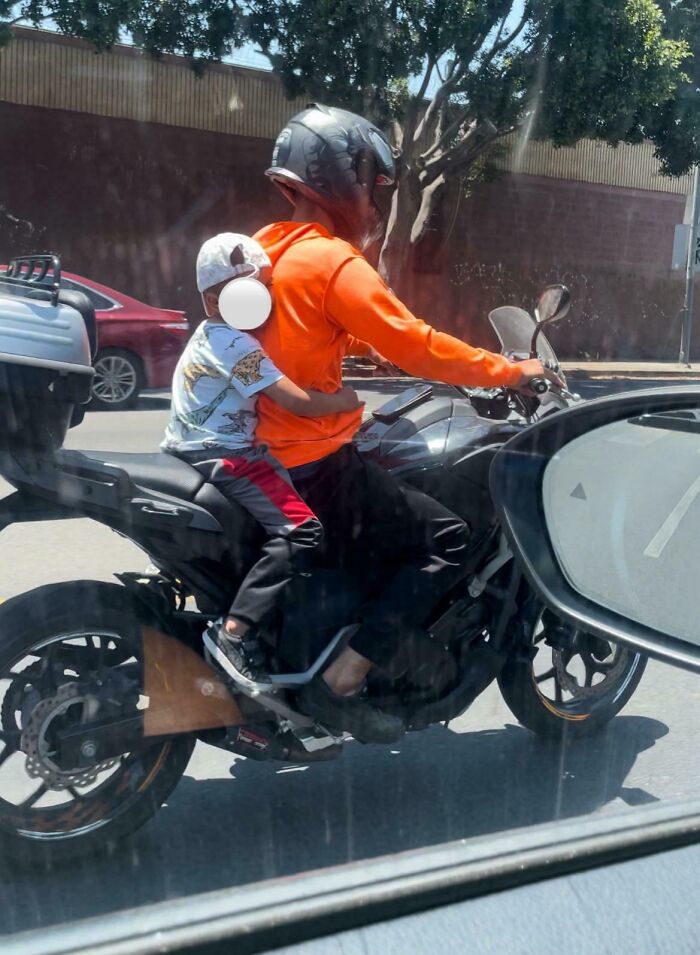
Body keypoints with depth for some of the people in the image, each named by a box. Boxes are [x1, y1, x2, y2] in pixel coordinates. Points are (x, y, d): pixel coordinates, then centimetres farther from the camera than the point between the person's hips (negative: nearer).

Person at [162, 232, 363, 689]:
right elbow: (297, 402, -22)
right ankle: (235, 631, -25)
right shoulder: (236, 344, -16)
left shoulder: (210, 335, 17)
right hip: (222, 456, -11)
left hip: (198, 451, 11)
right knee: (301, 528, -21)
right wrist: (342, 401, -5)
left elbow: (271, 392, 21)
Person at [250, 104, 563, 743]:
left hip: (268, 449, 10)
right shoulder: (332, 261, -16)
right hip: (315, 464, -10)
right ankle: (340, 685, -6)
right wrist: (509, 371, -10)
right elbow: (413, 345, -20)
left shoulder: (269, 248, 13)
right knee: (446, 539, -5)